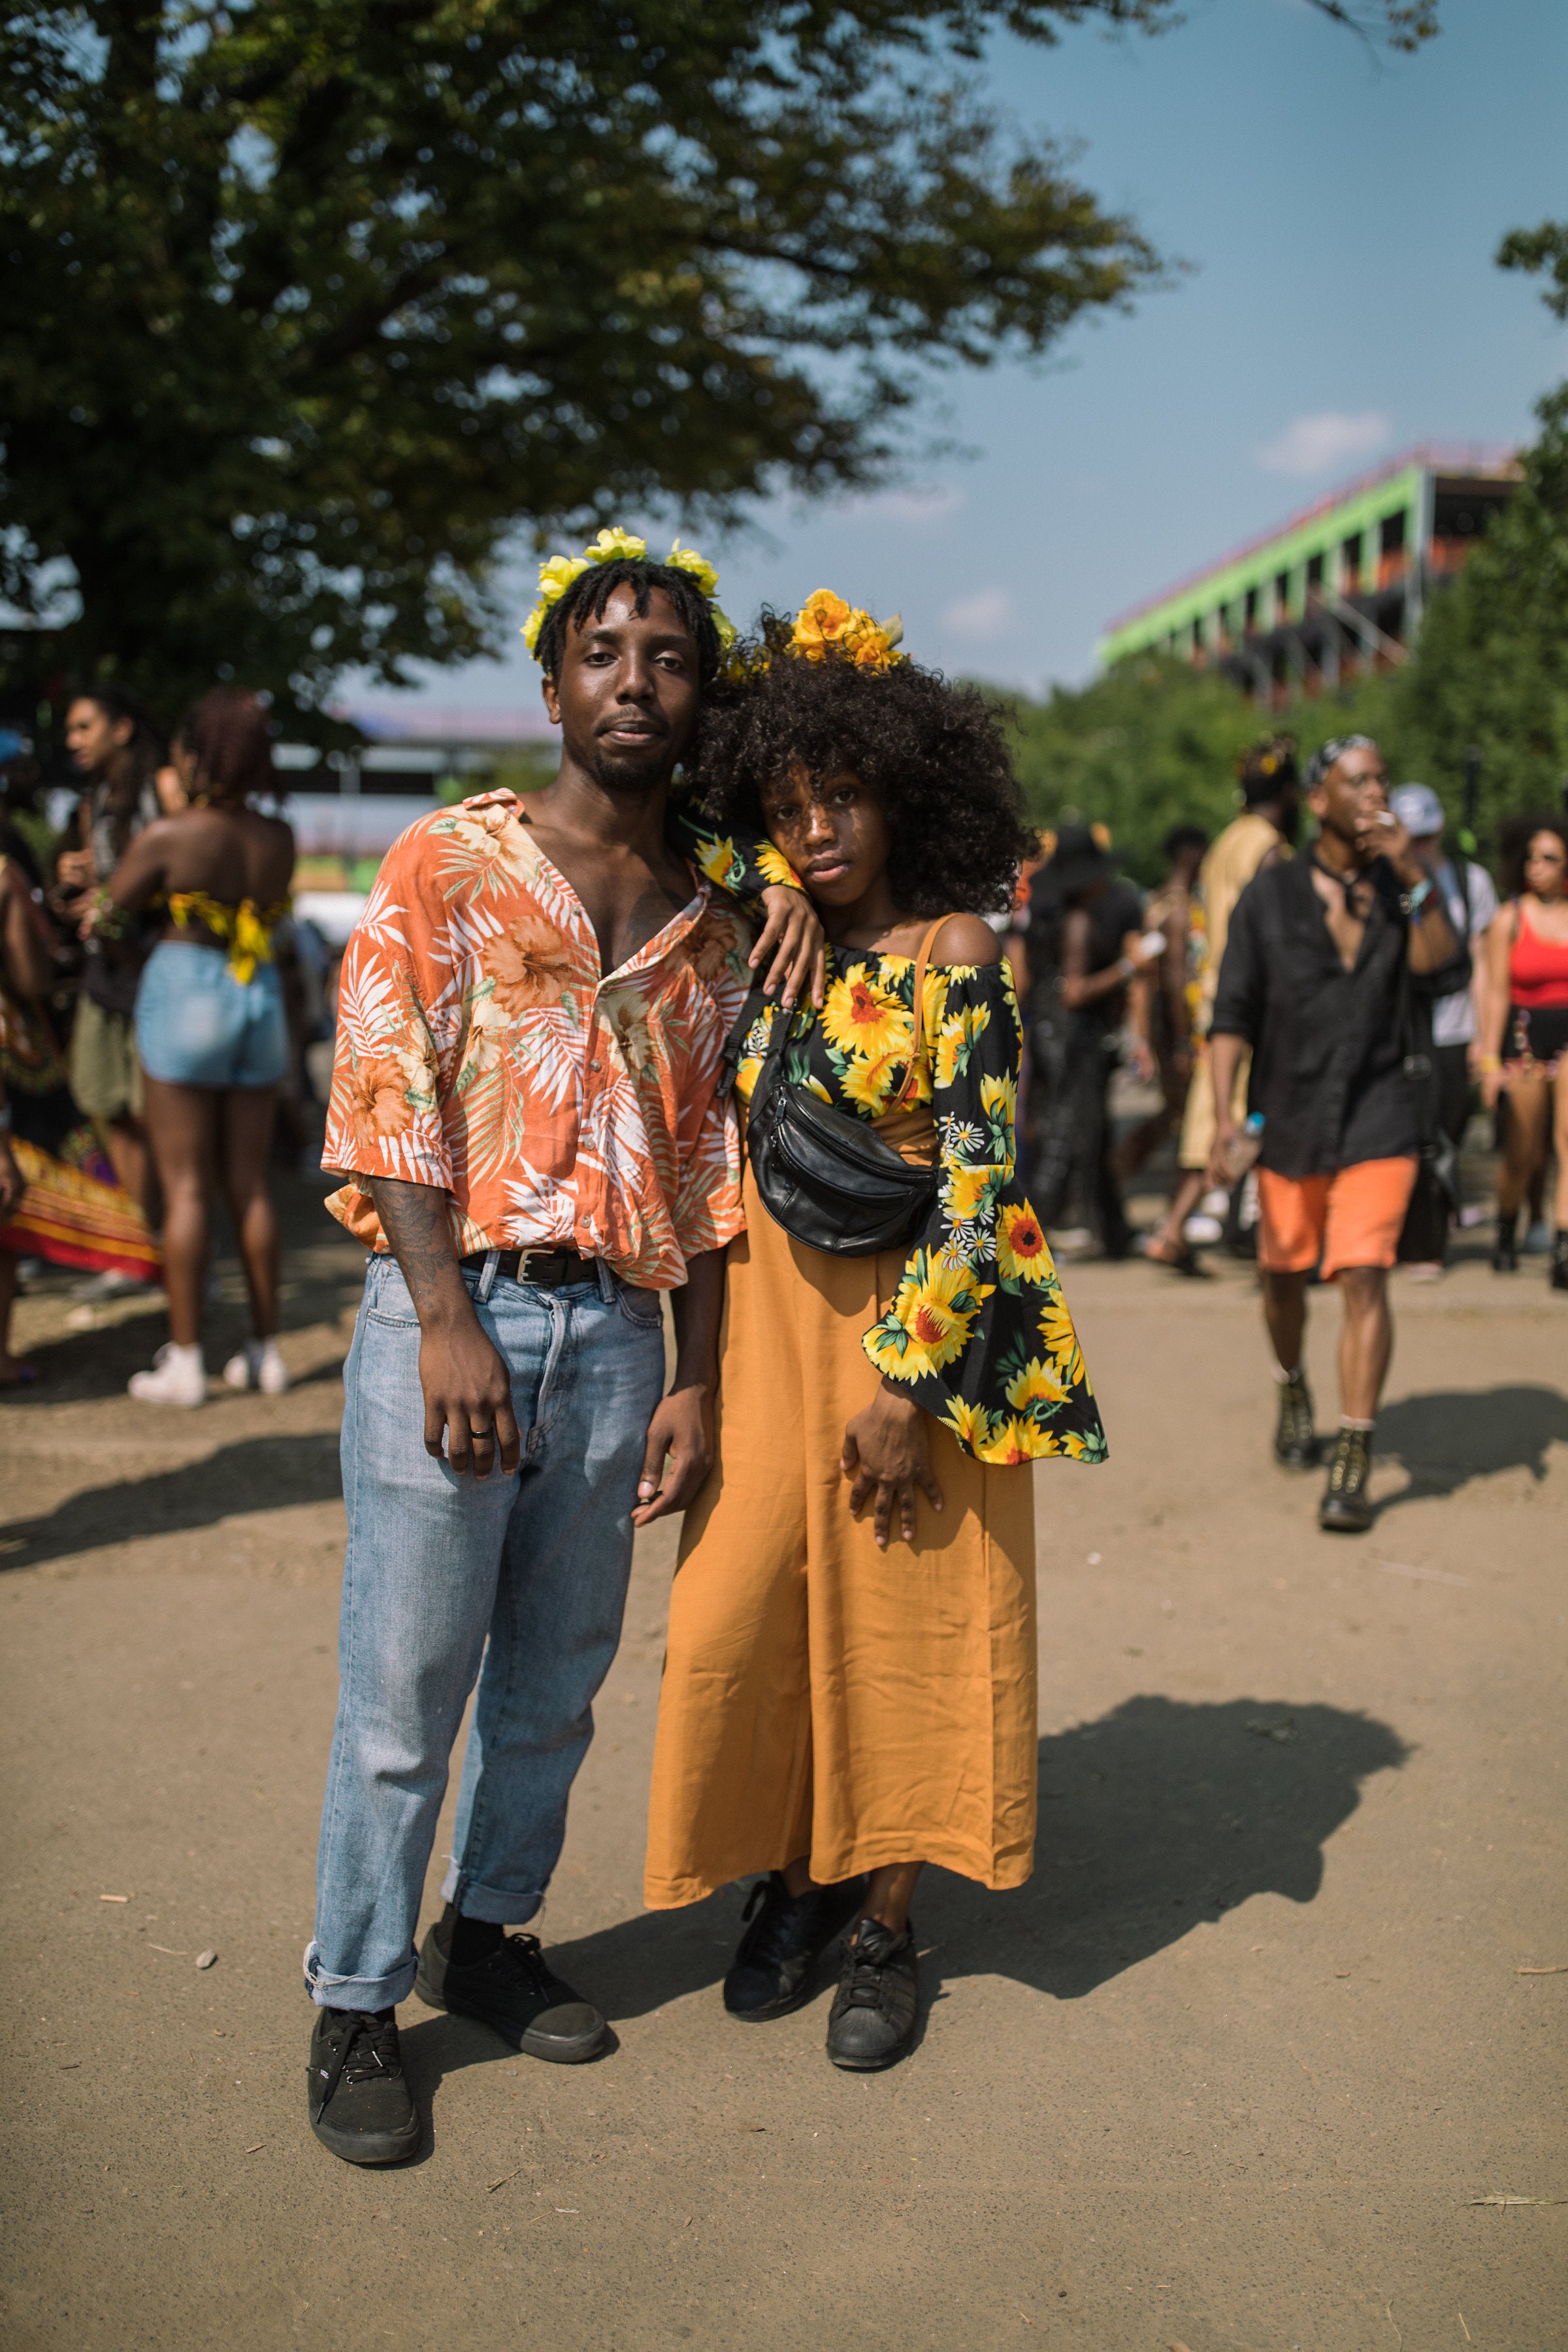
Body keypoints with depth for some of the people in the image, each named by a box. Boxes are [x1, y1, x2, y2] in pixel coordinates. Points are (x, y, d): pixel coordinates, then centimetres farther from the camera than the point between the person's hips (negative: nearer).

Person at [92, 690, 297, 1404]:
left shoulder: (166, 837, -13)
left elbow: (106, 921, -4)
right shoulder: (279, 839, 1)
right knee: (249, 1185, 11)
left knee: (186, 1188, -1)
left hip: (184, 993, -5)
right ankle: (265, 1348, 16)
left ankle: (184, 1359, 1)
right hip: (259, 998, 5)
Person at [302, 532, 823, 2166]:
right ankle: (354, 2007, 16)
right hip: (451, 1315, -4)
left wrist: (694, 1382, 5)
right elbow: (384, 1098, -8)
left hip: (617, 1332, 5)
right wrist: (448, 1323, -17)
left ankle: (486, 1938, 33)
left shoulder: (712, 924, 12)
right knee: (404, 1691, 1)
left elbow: (708, 1165, 12)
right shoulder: (447, 866, 0)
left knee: (556, 1679, 14)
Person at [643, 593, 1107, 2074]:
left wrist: (907, 1385, -16)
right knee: (744, 1607, 5)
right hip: (771, 1317, 5)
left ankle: (881, 1923, 20)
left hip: (920, 1322, -5)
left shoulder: (955, 954, -10)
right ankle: (794, 1874, 26)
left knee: (900, 1619, 4)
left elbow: (976, 1183, -14)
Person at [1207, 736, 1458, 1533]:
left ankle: (1352, 1470, -7)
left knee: (1363, 1278, -12)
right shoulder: (1269, 896, -2)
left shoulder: (1400, 887, 5)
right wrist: (1223, 1112, -15)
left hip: (1378, 1117, 0)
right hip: (1290, 1116, 1)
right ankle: (1292, 1391, 46)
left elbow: (1435, 955, -14)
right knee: (1284, 1277, 14)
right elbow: (1232, 1013, -4)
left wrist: (1413, 873, -24)